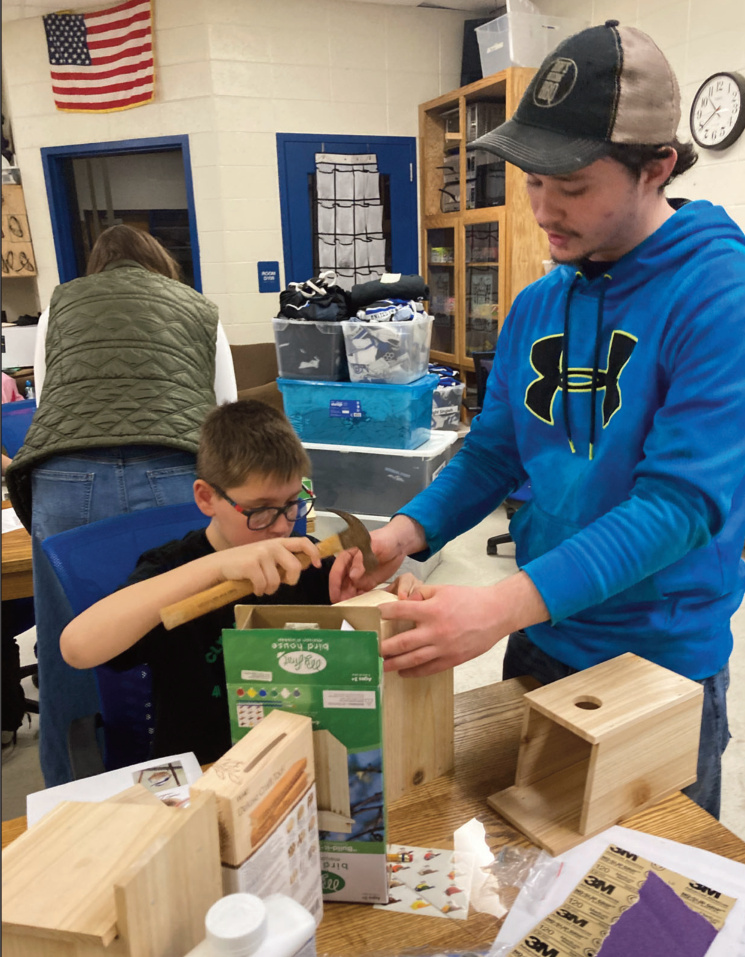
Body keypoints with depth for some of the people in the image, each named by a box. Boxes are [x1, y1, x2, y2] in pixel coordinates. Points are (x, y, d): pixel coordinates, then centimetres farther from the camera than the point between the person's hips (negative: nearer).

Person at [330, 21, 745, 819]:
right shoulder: (536, 305, 1)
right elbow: (494, 453, 5)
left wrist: (508, 603, -36)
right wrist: (407, 531, -12)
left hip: (662, 662, -5)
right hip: (539, 643, 5)